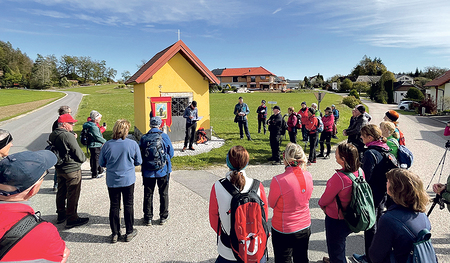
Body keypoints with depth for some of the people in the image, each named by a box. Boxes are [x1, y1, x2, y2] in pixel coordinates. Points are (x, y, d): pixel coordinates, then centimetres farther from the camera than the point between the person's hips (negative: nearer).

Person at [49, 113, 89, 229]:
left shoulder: (52, 135, 3)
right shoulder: (68, 136, -24)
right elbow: (79, 153, -21)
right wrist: (83, 159, -1)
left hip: (59, 168, 9)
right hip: (72, 170, -9)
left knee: (61, 192, 21)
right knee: (73, 194, 2)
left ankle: (61, 215, 35)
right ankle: (72, 219, 12)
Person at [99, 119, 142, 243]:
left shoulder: (107, 145, -9)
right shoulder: (133, 144, -12)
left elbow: (101, 163, 2)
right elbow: (138, 162, -1)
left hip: (112, 181, 1)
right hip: (128, 180, -1)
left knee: (114, 206, 12)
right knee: (128, 205, 11)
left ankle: (115, 234, 22)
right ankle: (129, 232, 22)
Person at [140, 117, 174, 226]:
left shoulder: (143, 138, -6)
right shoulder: (164, 136, -9)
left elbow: (140, 155, 0)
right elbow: (171, 153, -2)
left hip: (148, 172, 1)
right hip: (163, 171, -1)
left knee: (148, 195, 13)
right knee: (164, 194, 14)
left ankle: (148, 218, 22)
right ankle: (163, 217, 23)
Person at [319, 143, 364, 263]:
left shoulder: (339, 177, -35)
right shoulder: (360, 172, -12)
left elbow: (325, 199, -20)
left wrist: (321, 204, 2)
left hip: (336, 219, -8)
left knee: (335, 246, 17)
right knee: (340, 242, 33)